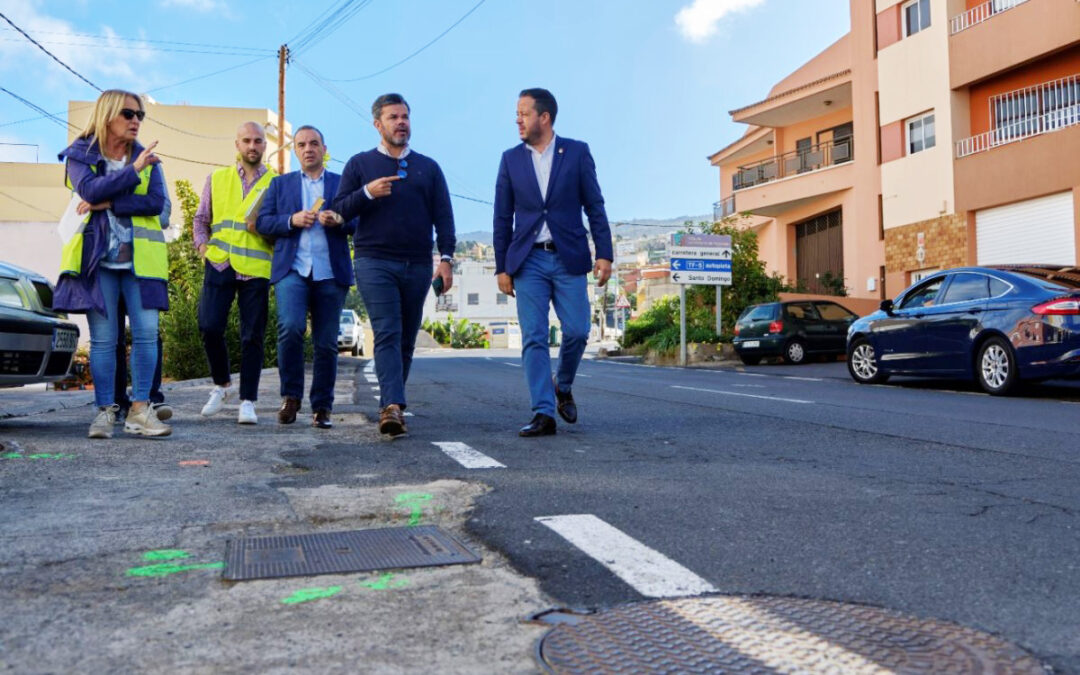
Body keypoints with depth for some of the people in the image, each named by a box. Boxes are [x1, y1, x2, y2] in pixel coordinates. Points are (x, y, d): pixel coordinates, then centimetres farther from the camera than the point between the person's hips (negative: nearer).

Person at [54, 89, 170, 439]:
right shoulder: (80, 155, 6)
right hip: (98, 259, -2)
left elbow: (156, 202, -6)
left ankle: (140, 410, 1)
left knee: (146, 334, -5)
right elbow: (90, 190, -15)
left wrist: (108, 204, -13)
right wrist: (133, 171, -14)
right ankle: (105, 411, 6)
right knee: (103, 339, -1)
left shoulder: (147, 158, 11)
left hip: (140, 260, 2)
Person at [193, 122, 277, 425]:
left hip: (256, 269, -2)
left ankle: (248, 401, 7)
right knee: (210, 327, -4)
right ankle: (222, 384, 21)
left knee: (252, 336, -1)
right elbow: (201, 219, 22)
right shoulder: (217, 179, 15)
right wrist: (202, 244, 5)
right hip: (219, 264, 2)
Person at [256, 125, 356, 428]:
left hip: (331, 273, 0)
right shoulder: (280, 184, 18)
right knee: (290, 327, -21)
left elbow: (359, 223, 7)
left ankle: (322, 407, 12)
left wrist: (339, 221, -14)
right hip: (292, 269, 0)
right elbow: (262, 222, 8)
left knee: (326, 343, 1)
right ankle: (291, 397, -2)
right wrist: (292, 220, -8)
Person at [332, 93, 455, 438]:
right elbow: (340, 210, 6)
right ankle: (393, 406, -22)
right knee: (387, 335, -14)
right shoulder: (360, 164, 11)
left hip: (418, 266, 3)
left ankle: (389, 405, 17)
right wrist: (367, 193, -12)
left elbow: (443, 216, 10)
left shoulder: (428, 167, 16)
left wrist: (446, 257, -2)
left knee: (406, 340, 6)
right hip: (374, 263, -2)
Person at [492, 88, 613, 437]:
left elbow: (594, 207, 3)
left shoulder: (577, 152, 4)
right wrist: (502, 267, 6)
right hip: (528, 261, 1)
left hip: (568, 258, -1)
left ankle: (563, 387, 24)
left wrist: (604, 253, -4)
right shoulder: (511, 159, 8)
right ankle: (543, 414, 0)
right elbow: (502, 218, 9)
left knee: (577, 331, -5)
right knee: (534, 338, -4)